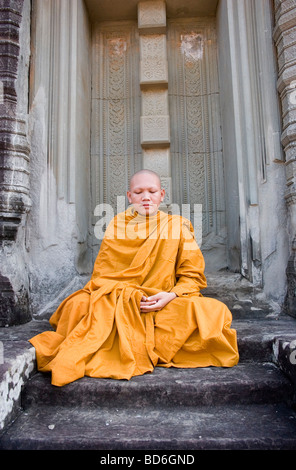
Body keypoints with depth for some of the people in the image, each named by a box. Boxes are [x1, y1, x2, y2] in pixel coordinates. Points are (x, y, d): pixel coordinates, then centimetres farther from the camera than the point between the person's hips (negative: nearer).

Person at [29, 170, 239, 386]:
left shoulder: (179, 226, 6)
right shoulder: (117, 225, 8)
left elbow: (192, 275, 3)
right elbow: (102, 274, 4)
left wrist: (171, 295, -17)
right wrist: (129, 295, -16)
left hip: (166, 305, 2)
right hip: (117, 302, -1)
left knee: (215, 312, -28)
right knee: (78, 305, -28)